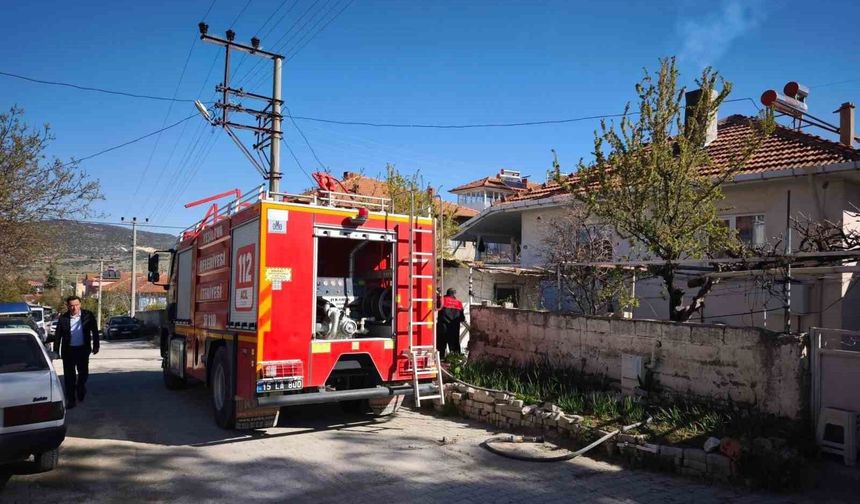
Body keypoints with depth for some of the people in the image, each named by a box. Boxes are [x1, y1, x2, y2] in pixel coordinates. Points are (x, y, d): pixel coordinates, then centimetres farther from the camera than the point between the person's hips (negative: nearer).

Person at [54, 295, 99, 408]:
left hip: (83, 349, 0)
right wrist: (56, 351, 2)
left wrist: (96, 346, 2)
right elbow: (58, 336, 3)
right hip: (68, 350, 0)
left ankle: (80, 388, 38)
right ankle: (70, 400, 12)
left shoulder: (88, 315, -2)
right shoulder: (63, 318, -2)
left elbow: (94, 331, 4)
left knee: (83, 372, 8)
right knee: (69, 376, 3)